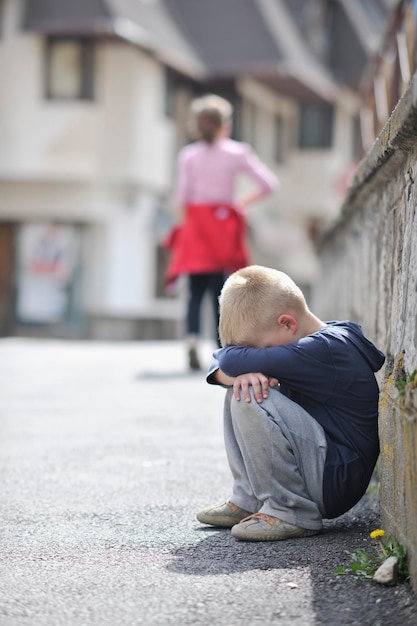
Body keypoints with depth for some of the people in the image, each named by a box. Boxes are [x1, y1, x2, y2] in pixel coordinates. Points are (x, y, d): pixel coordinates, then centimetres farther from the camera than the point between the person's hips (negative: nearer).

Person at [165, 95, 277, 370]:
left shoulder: (188, 155, 2)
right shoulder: (237, 152, 0)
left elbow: (181, 197, -2)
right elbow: (269, 184, -2)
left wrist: (186, 222, 11)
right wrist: (245, 202, 9)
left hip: (196, 223, 0)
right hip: (223, 222, 0)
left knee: (196, 291, 2)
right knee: (218, 290, 6)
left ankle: (192, 338, -17)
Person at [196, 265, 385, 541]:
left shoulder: (323, 350, -21)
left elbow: (232, 360, -27)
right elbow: (220, 368, 8)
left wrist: (243, 366, -2)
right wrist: (241, 375, -16)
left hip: (335, 483, -10)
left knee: (248, 399, -23)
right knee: (240, 389, 10)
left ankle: (291, 513, -15)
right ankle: (250, 500, 9)